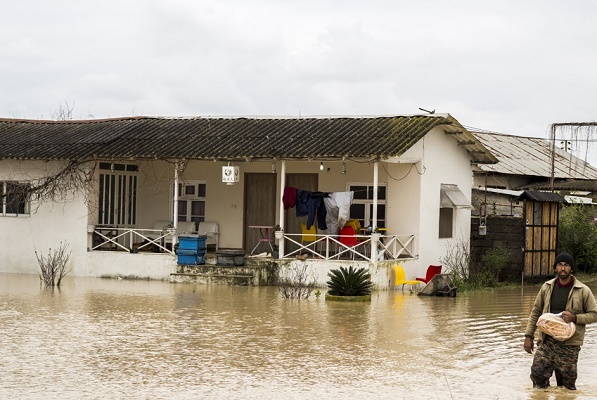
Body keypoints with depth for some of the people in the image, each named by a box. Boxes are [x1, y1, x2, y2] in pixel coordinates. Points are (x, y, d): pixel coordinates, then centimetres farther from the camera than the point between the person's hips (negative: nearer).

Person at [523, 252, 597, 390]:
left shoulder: (583, 291, -2)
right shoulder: (547, 287, 7)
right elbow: (535, 312, 13)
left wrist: (575, 318, -15)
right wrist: (528, 335, 7)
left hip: (569, 344, -2)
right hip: (546, 341, 2)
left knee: (567, 385, 0)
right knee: (537, 374, -8)